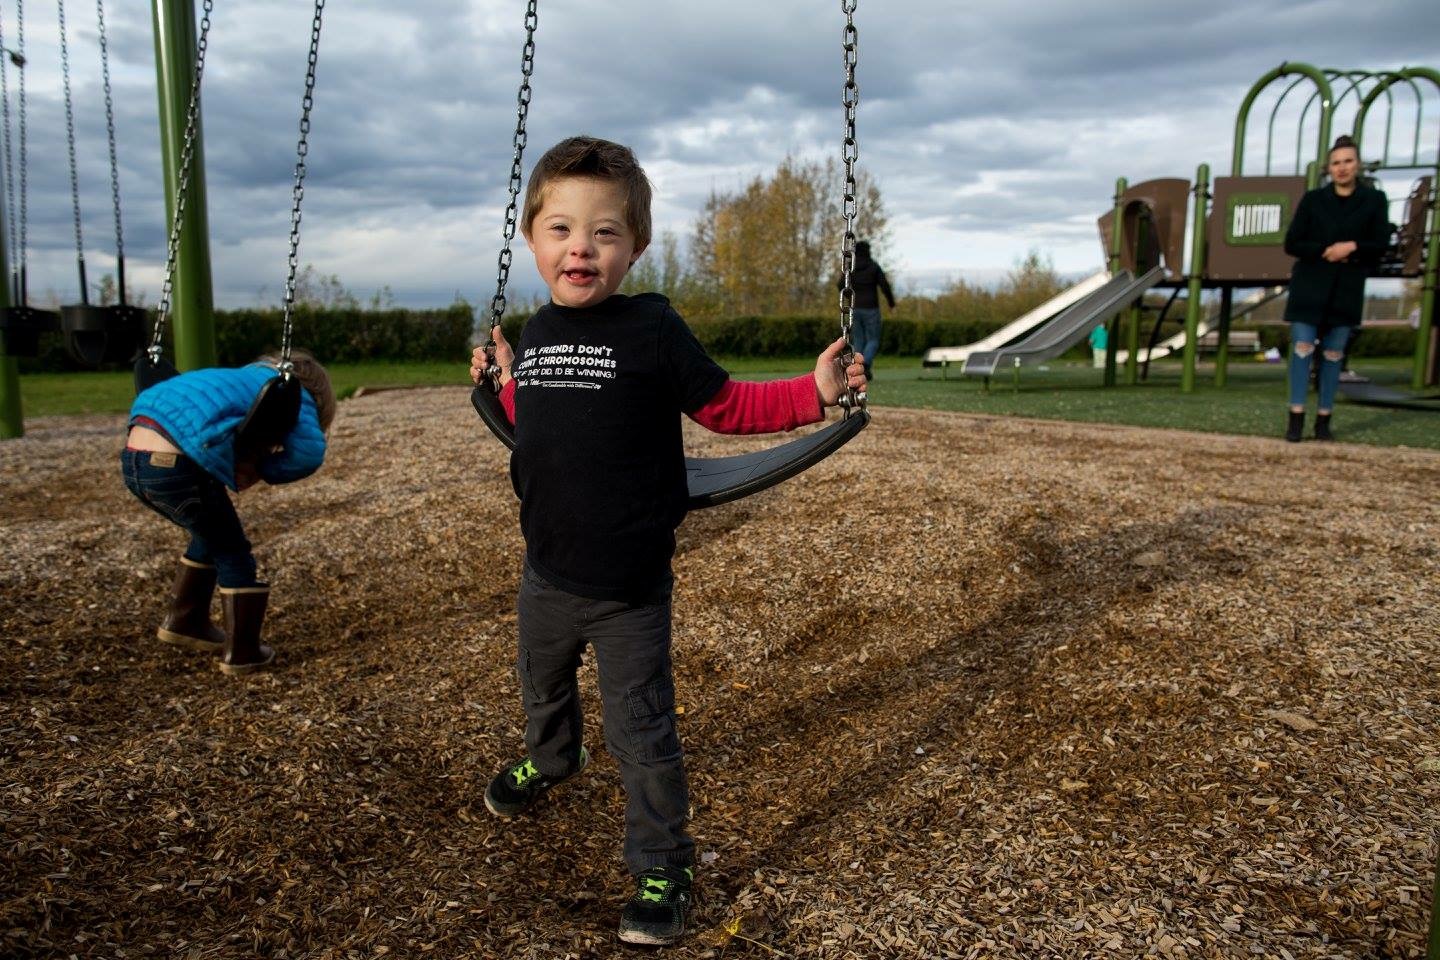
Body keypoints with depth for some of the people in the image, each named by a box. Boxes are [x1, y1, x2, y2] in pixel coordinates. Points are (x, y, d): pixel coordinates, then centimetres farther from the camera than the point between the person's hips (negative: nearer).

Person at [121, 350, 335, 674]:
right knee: (233, 554, 10)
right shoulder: (291, 392, 7)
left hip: (133, 459, 8)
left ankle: (183, 622, 40)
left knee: (211, 537, 28)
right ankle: (242, 654, 17)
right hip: (175, 467, -8)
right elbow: (309, 452, -11)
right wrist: (260, 469, 5)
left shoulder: (243, 377, 29)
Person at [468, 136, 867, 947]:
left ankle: (664, 870, 24)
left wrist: (814, 393, -18)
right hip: (546, 576, 7)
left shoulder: (652, 329, -13)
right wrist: (504, 383, 20)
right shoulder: (537, 332, 4)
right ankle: (553, 758, 64)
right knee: (541, 685, 31)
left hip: (631, 591, -6)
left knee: (642, 732, 4)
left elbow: (725, 406, -9)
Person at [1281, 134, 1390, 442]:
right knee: (1302, 348, -9)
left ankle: (1324, 419, 8)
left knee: (1334, 353, 4)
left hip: (1347, 288, 1)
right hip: (1310, 284, -1)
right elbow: (1292, 244, 0)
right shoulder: (1313, 199, 4)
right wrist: (1326, 251, -13)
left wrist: (1352, 248, -15)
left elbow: (1380, 245, 3)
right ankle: (1296, 417, -8)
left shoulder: (1374, 201, 6)